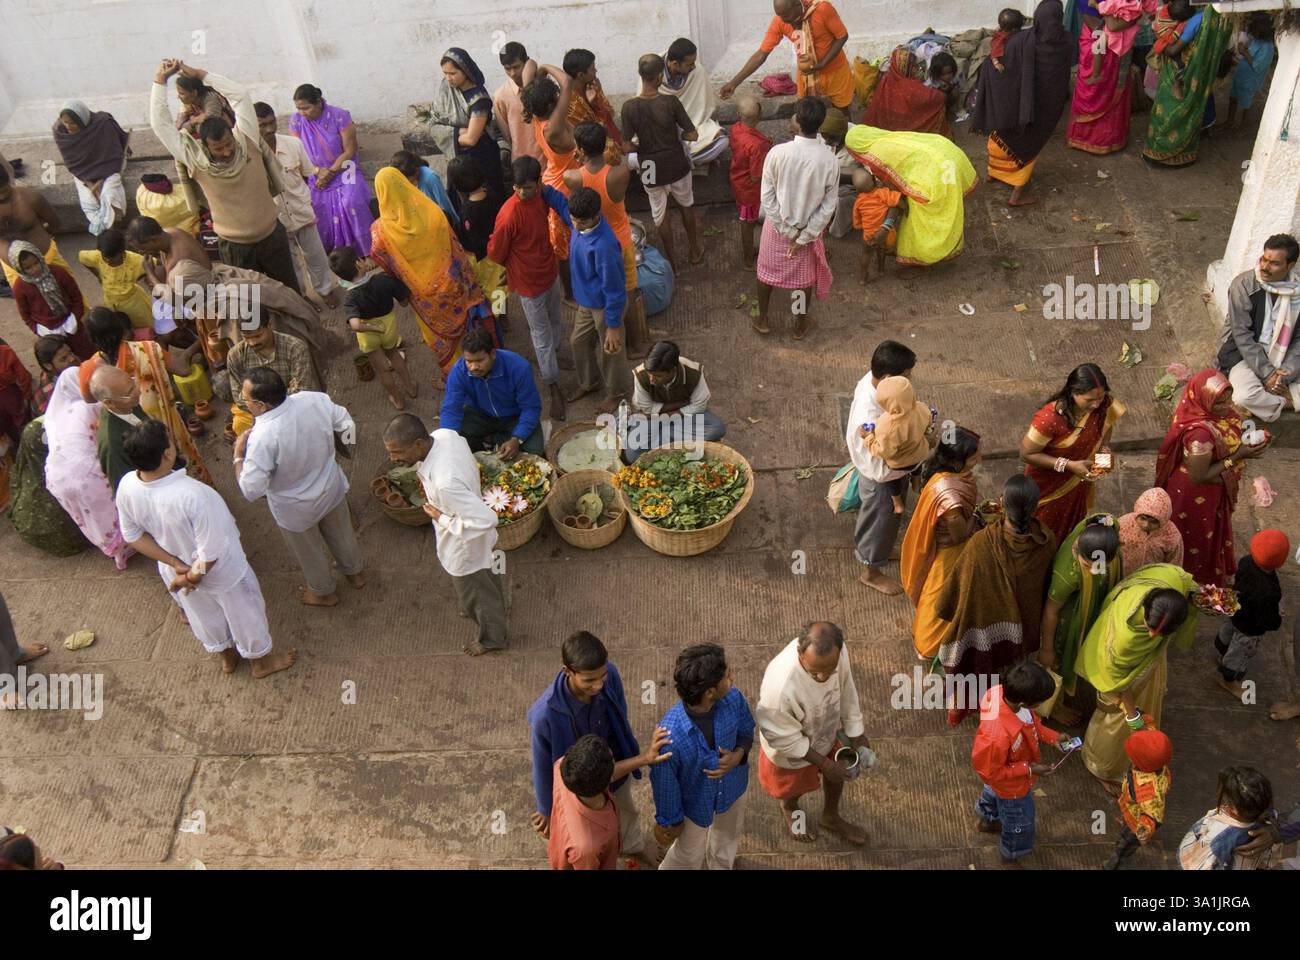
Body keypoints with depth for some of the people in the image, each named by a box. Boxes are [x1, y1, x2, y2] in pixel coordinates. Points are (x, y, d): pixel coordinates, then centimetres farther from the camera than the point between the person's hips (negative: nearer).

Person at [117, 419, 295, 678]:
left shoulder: (126, 487, -24)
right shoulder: (193, 496, -42)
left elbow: (133, 535, -8)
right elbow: (211, 553, -32)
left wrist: (176, 565, -8)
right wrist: (192, 576, -13)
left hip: (175, 571, 5)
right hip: (221, 573, -5)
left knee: (205, 614, 32)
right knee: (244, 612, 25)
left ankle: (227, 657, 58)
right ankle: (259, 662, 50)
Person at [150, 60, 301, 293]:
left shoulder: (247, 140, -12)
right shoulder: (195, 160, -14)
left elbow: (239, 94, -13)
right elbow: (160, 123, -15)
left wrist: (199, 74, -11)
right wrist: (160, 80, -13)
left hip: (272, 235, 1)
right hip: (235, 247, -1)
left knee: (289, 290, 18)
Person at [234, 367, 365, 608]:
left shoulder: (262, 438, -38)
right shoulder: (314, 399, -25)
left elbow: (251, 490, -29)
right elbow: (347, 425, -8)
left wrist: (238, 455, -15)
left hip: (295, 509, -4)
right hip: (332, 488, 4)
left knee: (309, 552, 27)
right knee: (341, 534, 32)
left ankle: (324, 592, 53)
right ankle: (356, 573, 58)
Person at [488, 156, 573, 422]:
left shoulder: (542, 195, -12)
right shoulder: (509, 215, -32)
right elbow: (496, 253, -19)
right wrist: (517, 265, -3)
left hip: (550, 272, 6)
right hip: (529, 282, -6)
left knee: (554, 322, 27)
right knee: (542, 334, 7)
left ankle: (553, 356, 55)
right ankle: (554, 389, 21)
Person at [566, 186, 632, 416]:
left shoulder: (603, 245, -39)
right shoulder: (582, 224, -15)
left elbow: (614, 290, -29)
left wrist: (613, 326, -22)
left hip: (606, 305, -8)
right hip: (586, 301, 8)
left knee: (609, 350, 16)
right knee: (578, 341, 27)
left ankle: (618, 392, 44)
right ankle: (589, 382, 54)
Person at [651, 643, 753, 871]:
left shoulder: (733, 698, -30)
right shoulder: (671, 735, -43)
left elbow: (746, 732, -7)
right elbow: (664, 782, -24)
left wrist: (739, 755, -28)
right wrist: (669, 821, -8)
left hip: (732, 787, 4)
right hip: (695, 801, -4)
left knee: (728, 836, 34)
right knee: (689, 855, 25)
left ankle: (721, 865, 66)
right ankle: (670, 868, 58)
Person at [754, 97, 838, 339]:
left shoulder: (778, 153, -25)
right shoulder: (830, 160, -20)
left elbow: (768, 198, -18)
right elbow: (828, 206, -15)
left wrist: (788, 232, -9)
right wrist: (803, 237, -9)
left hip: (777, 226, -1)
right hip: (809, 229, 1)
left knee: (767, 271, 24)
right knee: (804, 277, 23)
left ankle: (762, 320, 40)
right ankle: (800, 325, 40)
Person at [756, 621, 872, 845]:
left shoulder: (837, 652, -31)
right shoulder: (780, 685, -47)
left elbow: (847, 692, -9)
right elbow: (783, 737, -28)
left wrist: (857, 737, 1)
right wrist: (822, 763, -20)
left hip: (828, 731, 4)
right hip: (792, 748, -4)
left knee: (838, 772, 30)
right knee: (794, 787, 28)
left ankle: (830, 817, 63)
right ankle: (789, 808, 65)